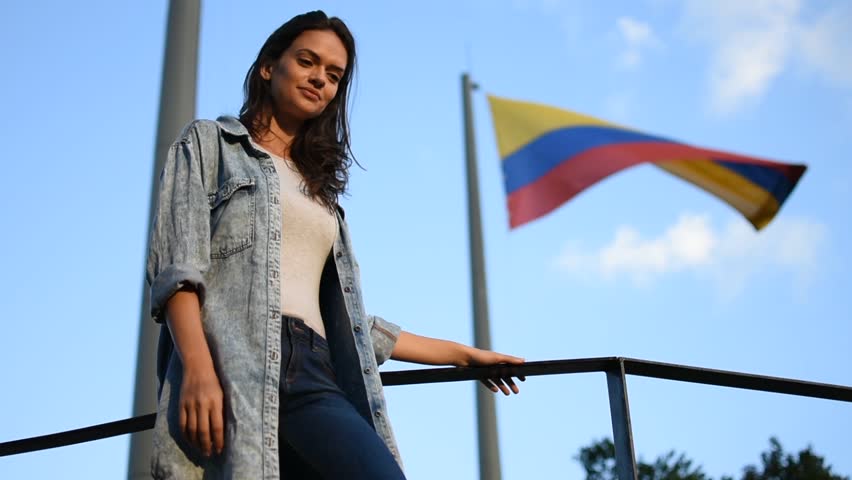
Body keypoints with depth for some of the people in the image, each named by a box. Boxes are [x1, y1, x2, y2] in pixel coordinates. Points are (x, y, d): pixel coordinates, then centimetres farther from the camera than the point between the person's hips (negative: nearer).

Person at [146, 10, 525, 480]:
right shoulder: (208, 142, 16)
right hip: (233, 364, -4)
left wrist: (461, 353, 31)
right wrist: (198, 367, -18)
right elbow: (176, 260, -1)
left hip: (314, 377, 4)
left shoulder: (319, 189, 31)